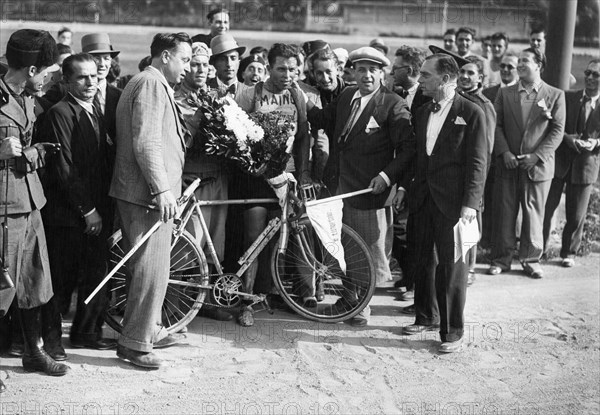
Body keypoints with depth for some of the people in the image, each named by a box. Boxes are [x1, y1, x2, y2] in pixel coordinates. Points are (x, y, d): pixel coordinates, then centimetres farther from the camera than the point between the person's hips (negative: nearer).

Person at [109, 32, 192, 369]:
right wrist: (162, 189, -24)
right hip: (149, 193, -11)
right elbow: (146, 142, -22)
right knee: (152, 269, -8)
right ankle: (135, 343, -1)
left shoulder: (157, 86, 22)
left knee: (154, 268, 18)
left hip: (154, 192, 11)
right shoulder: (150, 83, -12)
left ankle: (151, 329, 29)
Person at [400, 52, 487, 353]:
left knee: (452, 265, -1)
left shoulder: (471, 113, -7)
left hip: (452, 201, -6)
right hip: (423, 198, 6)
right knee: (422, 260, 13)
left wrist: (470, 203, -16)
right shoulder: (421, 113, 12)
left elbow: (478, 162, -10)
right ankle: (427, 317, 30)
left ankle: (453, 330, 8)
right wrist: (403, 187, 9)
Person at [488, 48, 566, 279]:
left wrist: (537, 156, -13)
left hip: (538, 165, -1)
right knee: (504, 214, 4)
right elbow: (497, 125, 4)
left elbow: (557, 131, -3)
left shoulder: (555, 95, 1)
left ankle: (531, 259, 18)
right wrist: (504, 153, -10)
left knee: (534, 214, 5)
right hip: (508, 165, 2)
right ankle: (501, 259, 14)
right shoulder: (505, 93, 8)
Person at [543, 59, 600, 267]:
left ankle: (569, 252, 23)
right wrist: (566, 137, -15)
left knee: (576, 214, 7)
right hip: (559, 158, 0)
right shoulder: (567, 97, 2)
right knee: (546, 206, 1)